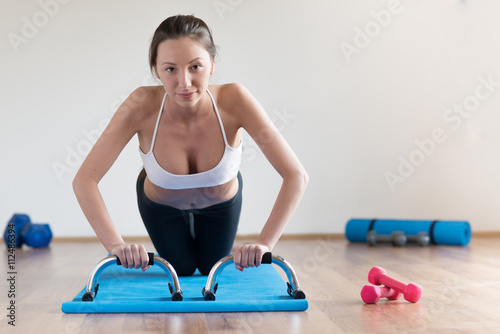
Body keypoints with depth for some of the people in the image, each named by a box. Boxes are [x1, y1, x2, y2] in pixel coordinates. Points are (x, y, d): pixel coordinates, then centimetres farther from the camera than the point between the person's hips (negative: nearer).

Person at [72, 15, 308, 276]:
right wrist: (116, 245, -49)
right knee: (181, 271, 22)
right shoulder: (143, 105, -39)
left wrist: (264, 243, -49)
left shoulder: (233, 100, -39)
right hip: (160, 203, 0)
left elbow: (296, 176, -40)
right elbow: (84, 180, -38)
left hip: (221, 201, 1)